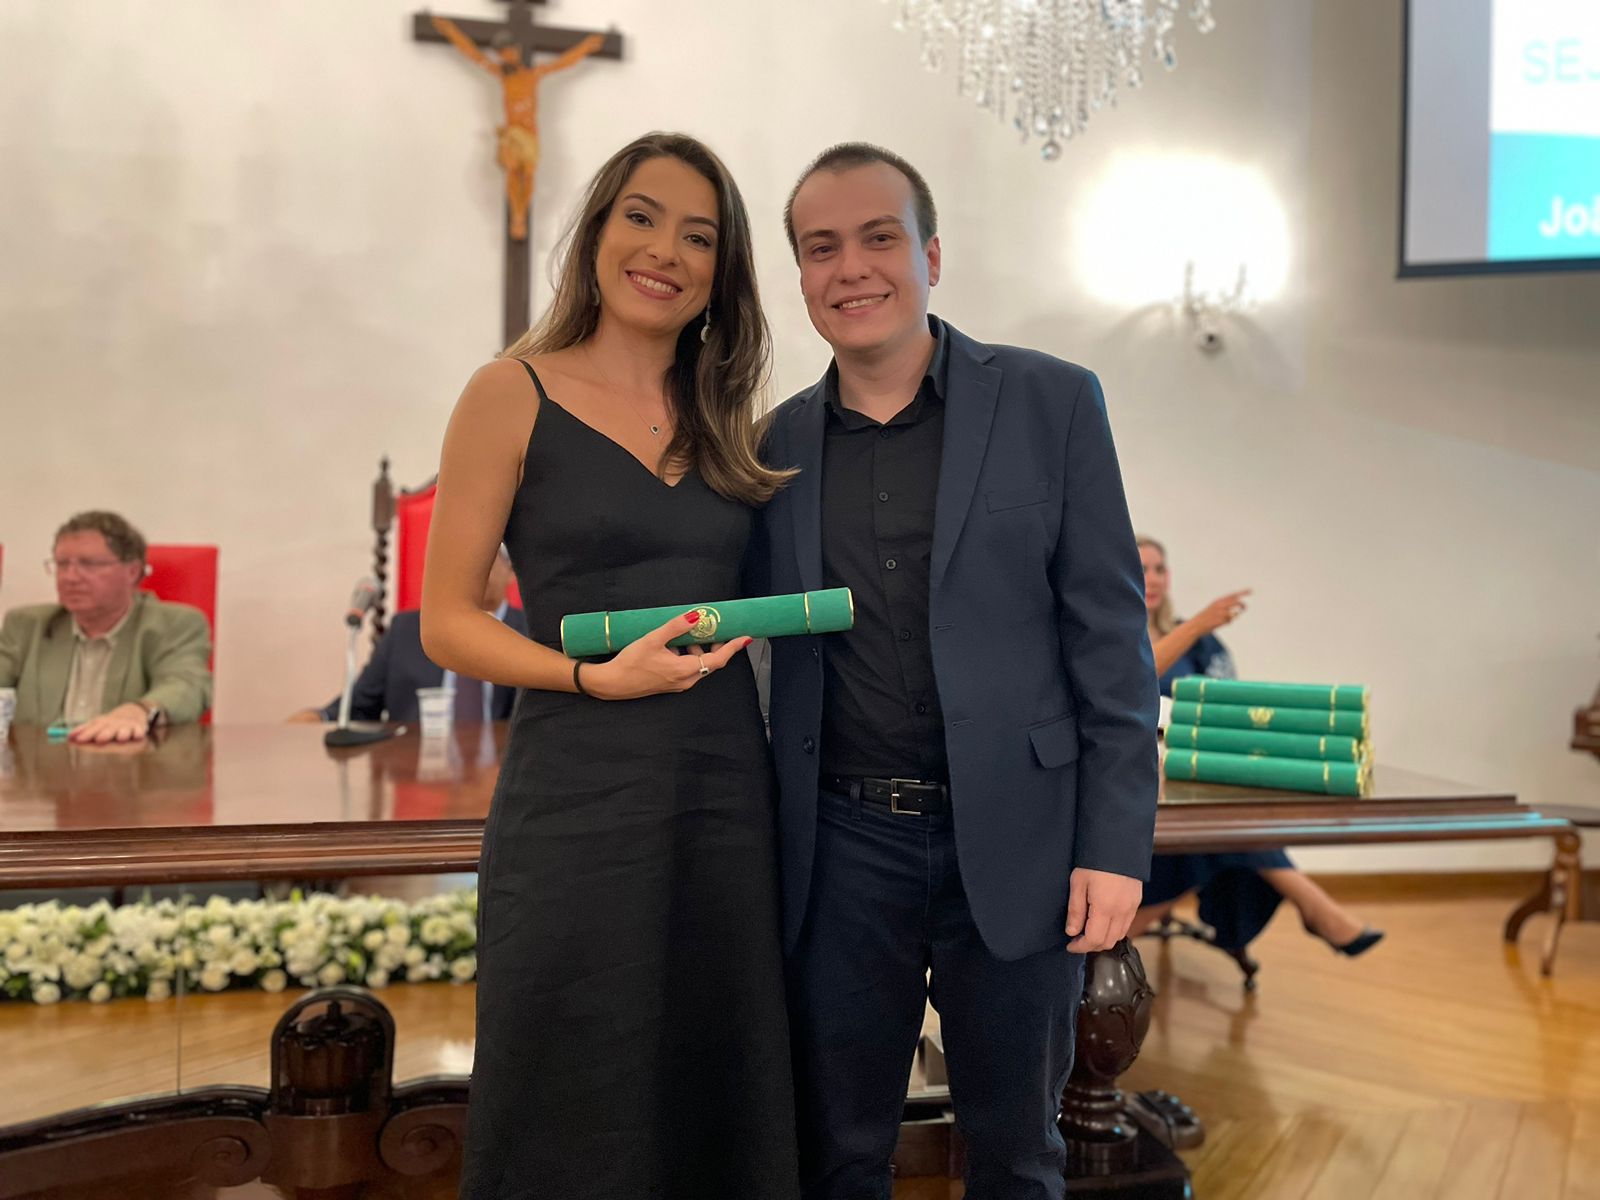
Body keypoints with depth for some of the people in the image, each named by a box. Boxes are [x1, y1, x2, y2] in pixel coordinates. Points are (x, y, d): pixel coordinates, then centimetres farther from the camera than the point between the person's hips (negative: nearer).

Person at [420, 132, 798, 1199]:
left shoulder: (726, 421, 12)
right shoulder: (515, 394, -1)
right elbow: (447, 622, -5)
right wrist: (598, 676, -18)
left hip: (727, 794, 4)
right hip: (578, 800, -4)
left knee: (716, 1106, 12)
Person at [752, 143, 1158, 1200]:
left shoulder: (1051, 402, -1)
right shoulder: (779, 442, 6)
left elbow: (1111, 635, -3)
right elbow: (776, 652, 10)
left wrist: (1115, 846, -9)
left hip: (1014, 843, -2)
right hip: (841, 849, 2)